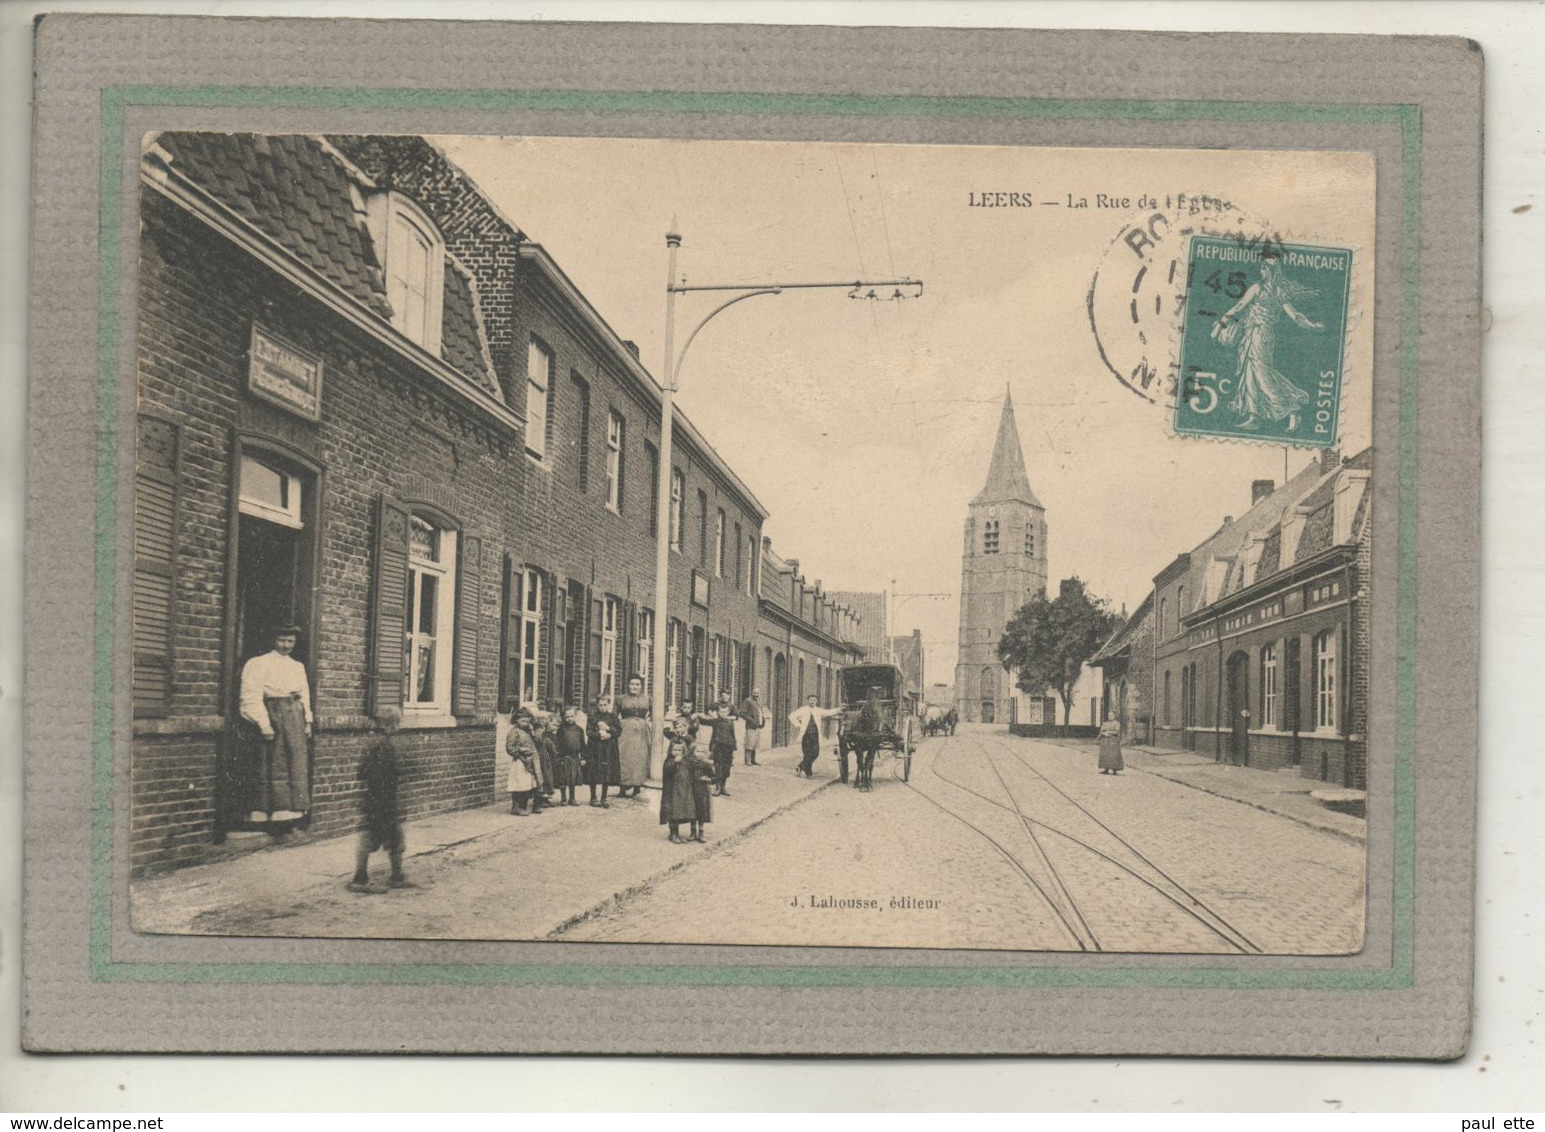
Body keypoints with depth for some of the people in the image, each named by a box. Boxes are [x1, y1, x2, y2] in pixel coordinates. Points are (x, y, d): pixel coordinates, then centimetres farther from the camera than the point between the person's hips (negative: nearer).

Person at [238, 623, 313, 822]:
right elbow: (252, 697, -9)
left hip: (295, 716, 6)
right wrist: (264, 724, -16)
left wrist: (307, 722, 12)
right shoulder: (259, 664, -2)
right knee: (273, 763, -7)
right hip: (272, 715, -6)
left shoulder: (298, 667, 20)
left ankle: (293, 807, 4)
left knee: (298, 760, 1)